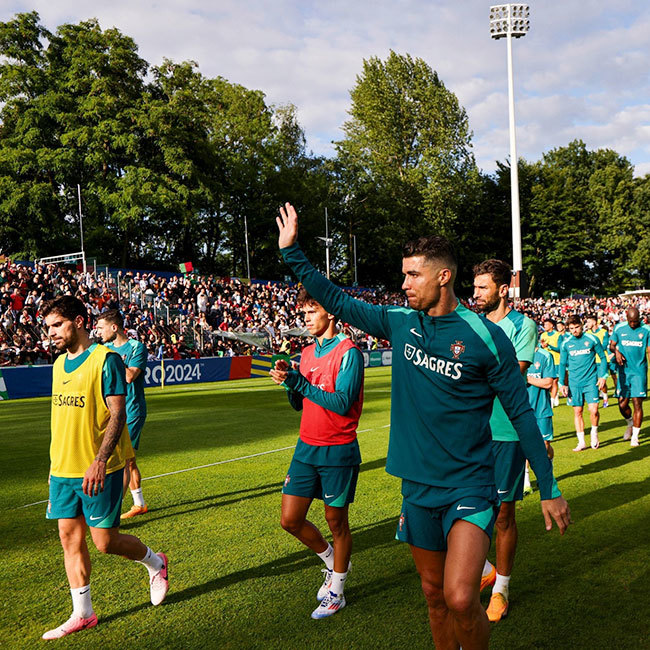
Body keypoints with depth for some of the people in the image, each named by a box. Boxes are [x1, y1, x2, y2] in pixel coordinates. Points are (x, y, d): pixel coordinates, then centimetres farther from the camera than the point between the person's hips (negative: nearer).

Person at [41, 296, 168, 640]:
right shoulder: (60, 363, 11)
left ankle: (155, 563, 26)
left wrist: (99, 461, -25)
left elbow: (117, 415, -17)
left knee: (105, 541, -1)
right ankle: (82, 614, 20)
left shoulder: (105, 359, -12)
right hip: (63, 469, 7)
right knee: (70, 537, 8)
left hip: (97, 470, -7)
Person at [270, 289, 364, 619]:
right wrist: (287, 380, -5)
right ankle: (332, 560, 33)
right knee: (291, 520, 7)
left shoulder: (348, 352, -12)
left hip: (337, 451, -7)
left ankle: (336, 590, 25)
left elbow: (342, 402, -22)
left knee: (336, 521, 7)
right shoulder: (307, 352, 10)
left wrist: (298, 382, -22)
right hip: (306, 447, 7)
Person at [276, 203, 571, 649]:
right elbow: (338, 302, 11)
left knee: (460, 599, -18)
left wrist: (549, 488, -2)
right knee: (434, 593, 16)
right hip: (418, 487, 5)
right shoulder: (400, 323, 3)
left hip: (469, 488, -5)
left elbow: (521, 412, -5)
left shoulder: (485, 336, -11)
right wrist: (292, 251, 7)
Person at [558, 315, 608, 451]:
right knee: (577, 412, 4)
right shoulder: (566, 343, 4)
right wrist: (562, 384, 6)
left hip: (591, 381, -2)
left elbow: (603, 357, 7)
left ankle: (594, 433, 18)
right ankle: (581, 442, 13)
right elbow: (562, 364, 11)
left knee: (593, 410, -10)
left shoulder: (592, 339, -2)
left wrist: (603, 376, -1)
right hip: (574, 382, 2)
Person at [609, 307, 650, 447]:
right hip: (624, 371, 2)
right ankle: (630, 424, 35)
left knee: (637, 403, -4)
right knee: (622, 405, 3)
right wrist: (616, 352, -8)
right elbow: (612, 345, 14)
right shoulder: (619, 329, 3)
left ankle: (635, 436, 8)